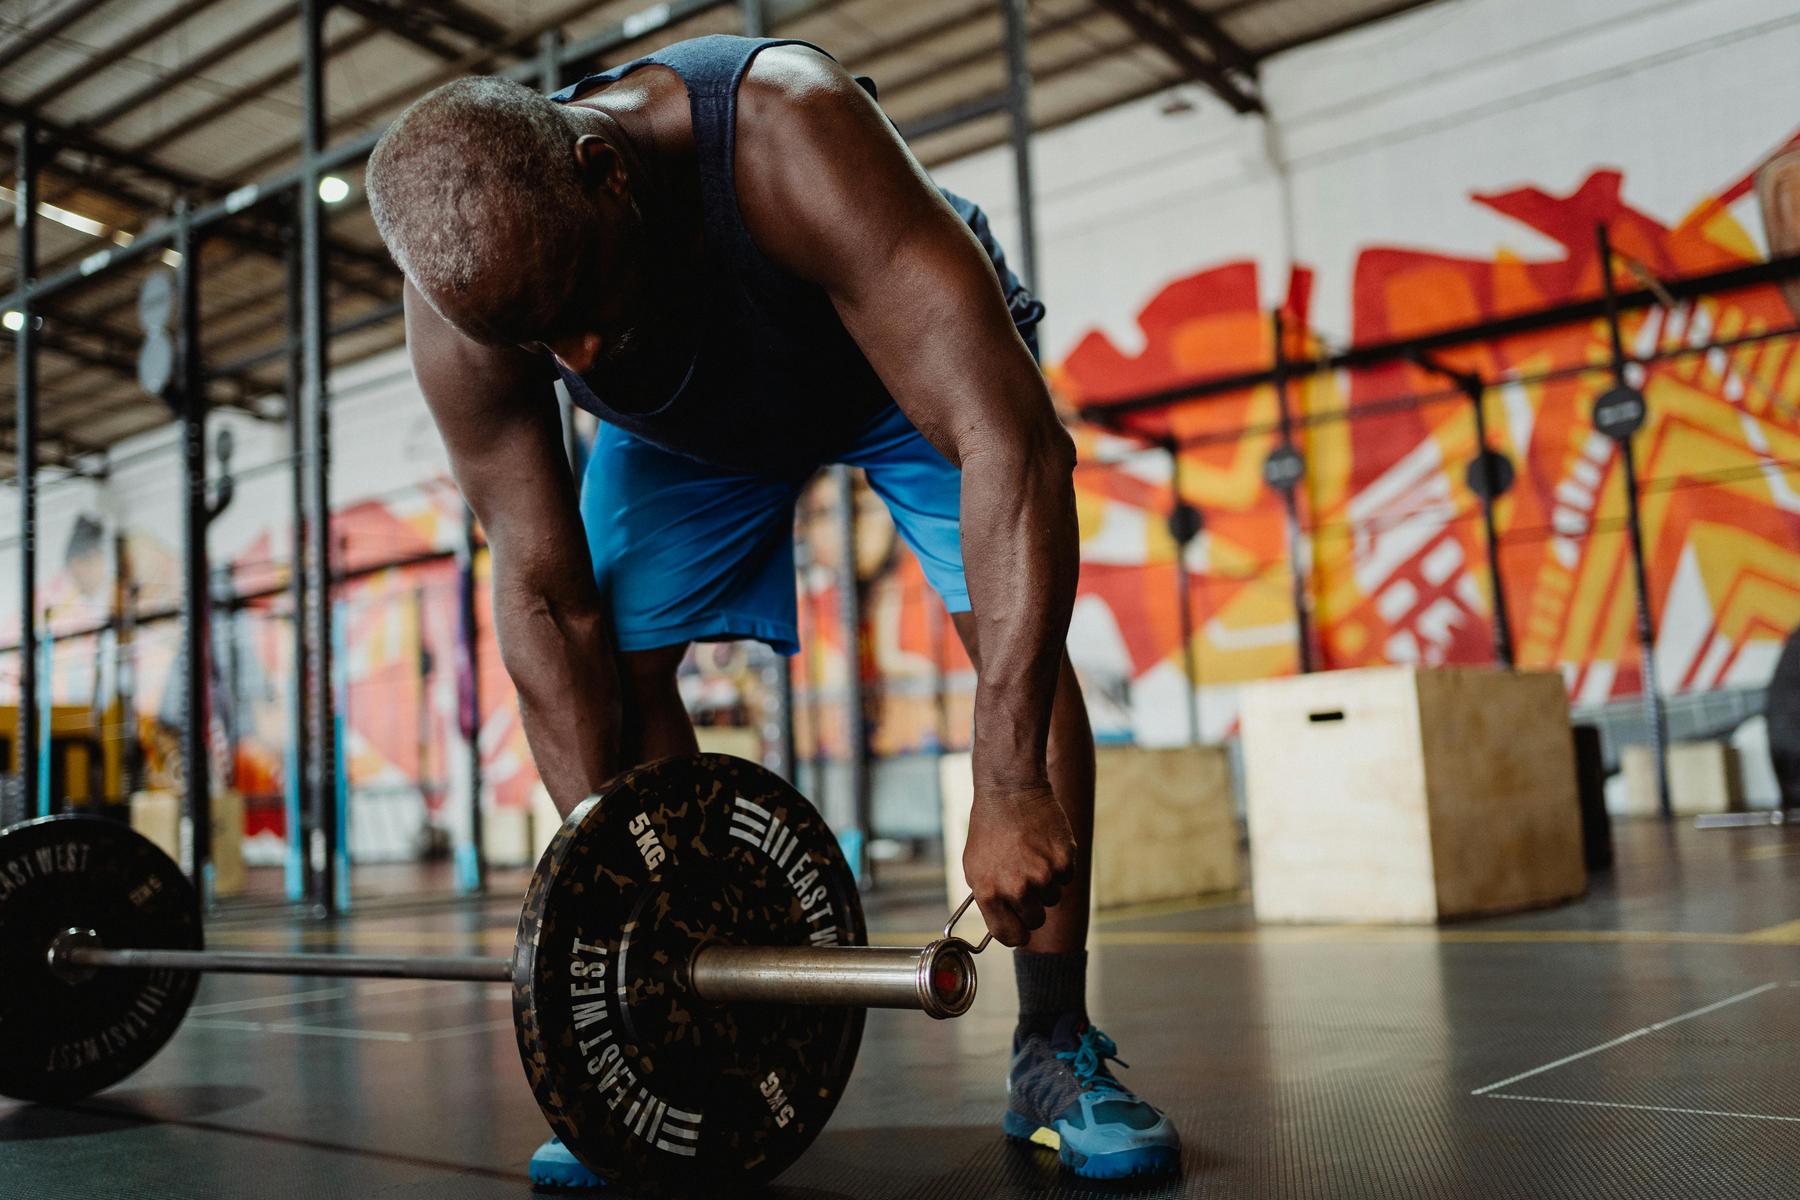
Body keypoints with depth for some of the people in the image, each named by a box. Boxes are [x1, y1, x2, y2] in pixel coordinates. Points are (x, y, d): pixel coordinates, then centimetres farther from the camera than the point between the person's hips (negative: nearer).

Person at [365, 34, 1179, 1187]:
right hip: (688, 418, 3)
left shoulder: (789, 139, -44)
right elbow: (546, 594, -23)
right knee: (617, 661, -13)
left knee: (1014, 621, -22)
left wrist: (1010, 785, -54)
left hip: (901, 345, -3)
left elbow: (1011, 438, -49)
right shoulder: (463, 309, -30)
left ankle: (1057, 1051, -11)